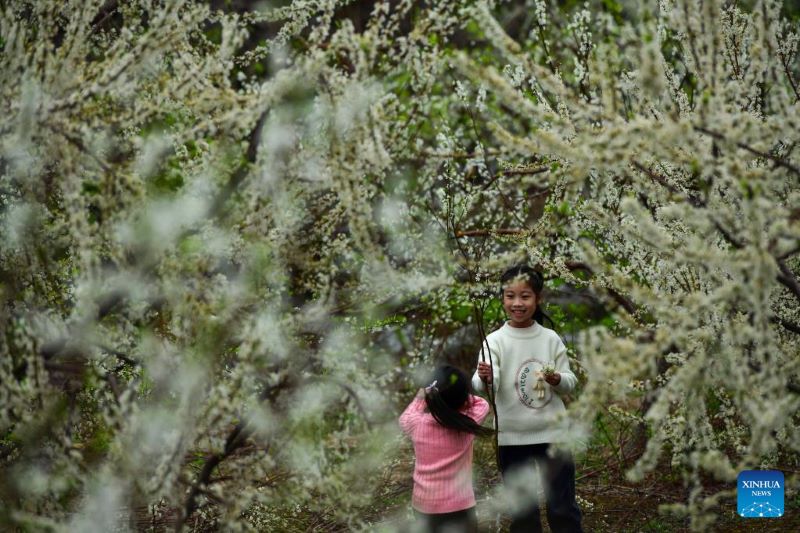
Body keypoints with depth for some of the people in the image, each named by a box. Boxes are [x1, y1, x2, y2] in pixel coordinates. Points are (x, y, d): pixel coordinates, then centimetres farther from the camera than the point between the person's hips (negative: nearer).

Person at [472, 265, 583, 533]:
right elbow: (483, 384, -21)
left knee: (563, 506, 7)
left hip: (552, 433, 1)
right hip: (512, 438, -1)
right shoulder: (495, 341, -6)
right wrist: (485, 378, -44)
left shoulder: (550, 338, 1)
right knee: (522, 510, 11)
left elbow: (570, 382, 4)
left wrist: (557, 379, -18)